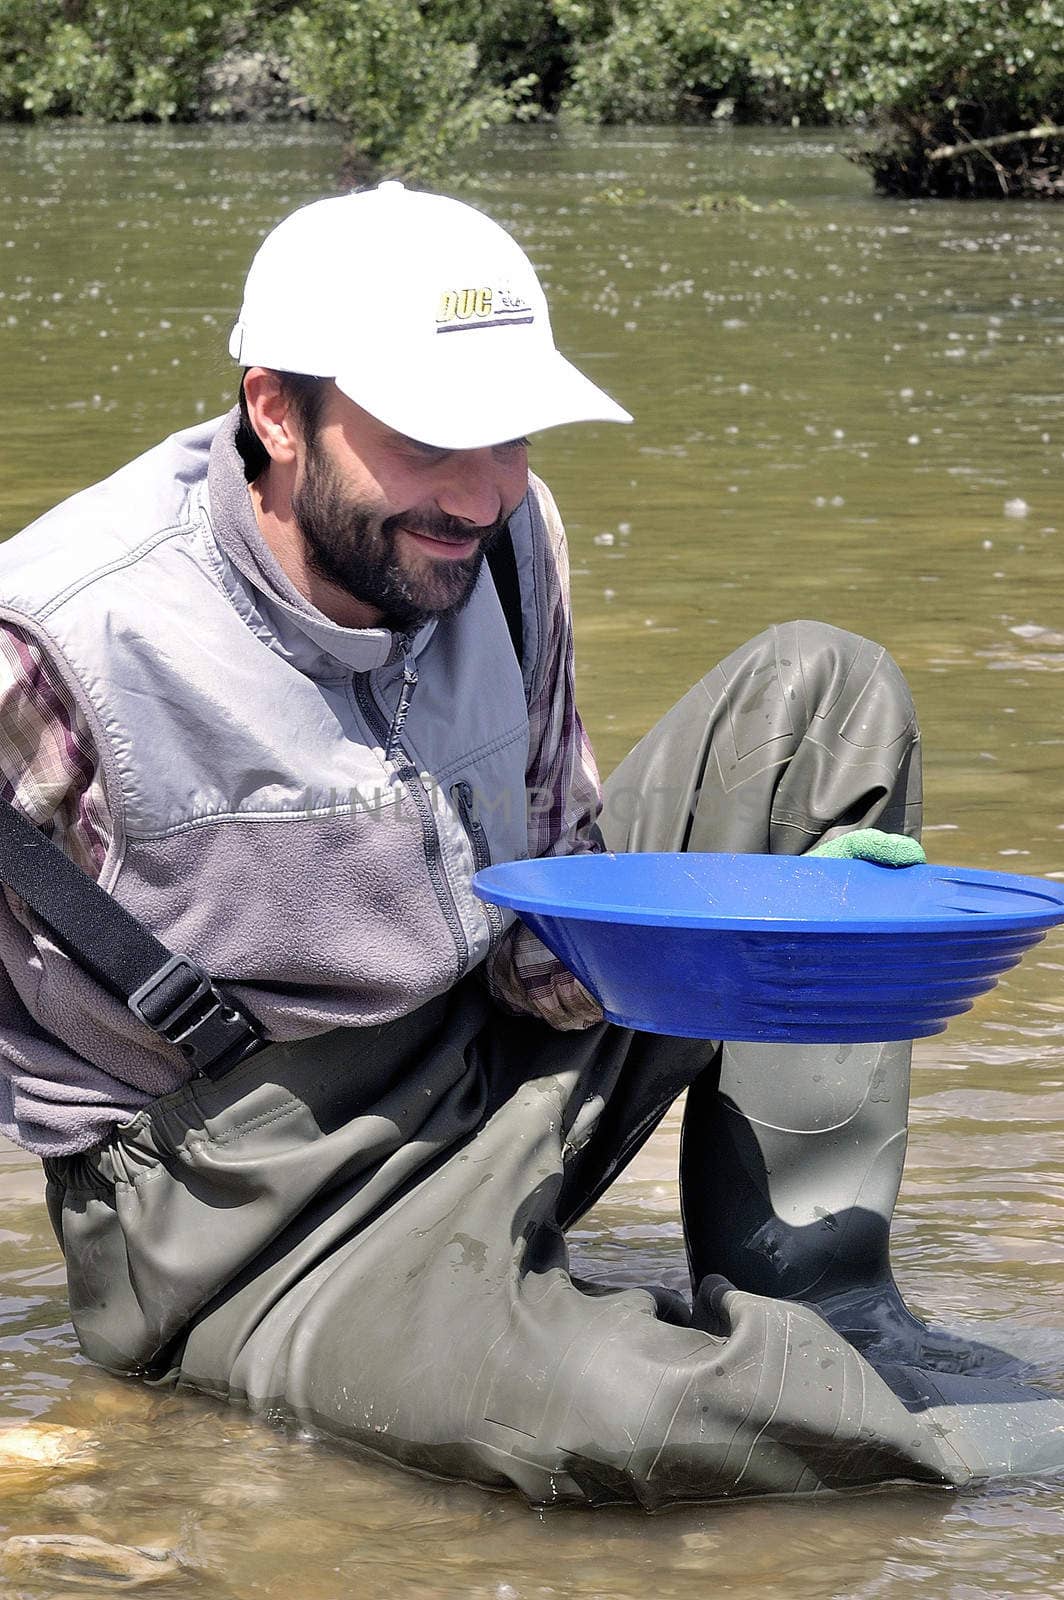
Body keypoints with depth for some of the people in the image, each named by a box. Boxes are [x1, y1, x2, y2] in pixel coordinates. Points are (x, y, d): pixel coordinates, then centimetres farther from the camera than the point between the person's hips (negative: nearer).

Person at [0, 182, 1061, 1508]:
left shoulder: (503, 539, -3)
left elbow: (552, 877, 9)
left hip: (502, 1076, 7)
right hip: (250, 1220, -7)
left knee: (817, 691, 1)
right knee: (606, 1416, -38)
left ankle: (806, 1296, -6)